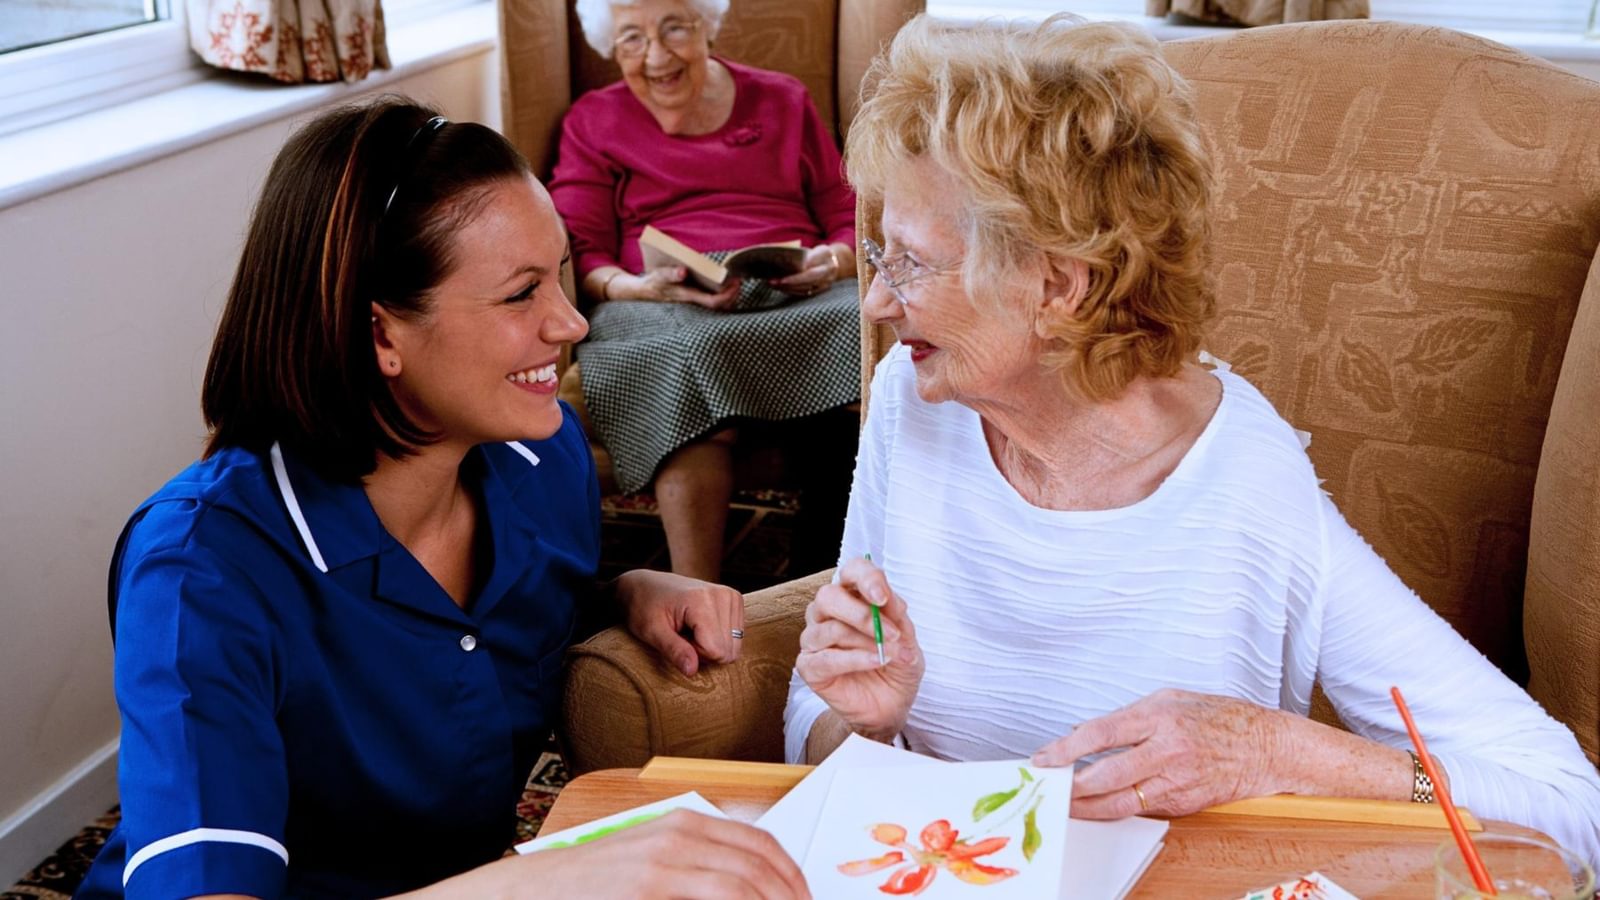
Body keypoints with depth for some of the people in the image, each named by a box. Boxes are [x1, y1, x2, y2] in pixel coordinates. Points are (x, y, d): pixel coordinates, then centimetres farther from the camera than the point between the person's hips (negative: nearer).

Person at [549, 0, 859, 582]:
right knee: (689, 357, -38)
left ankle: (824, 578, -28)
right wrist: (642, 287, -15)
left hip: (799, 297, 2)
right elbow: (580, 258, 7)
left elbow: (849, 223, 17)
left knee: (858, 324, -33)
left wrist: (834, 261, -7)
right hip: (663, 311, -1)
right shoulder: (593, 123, 17)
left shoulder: (783, 101, 22)